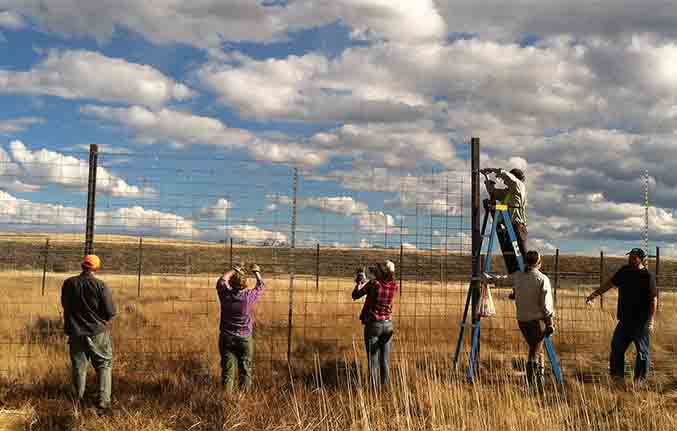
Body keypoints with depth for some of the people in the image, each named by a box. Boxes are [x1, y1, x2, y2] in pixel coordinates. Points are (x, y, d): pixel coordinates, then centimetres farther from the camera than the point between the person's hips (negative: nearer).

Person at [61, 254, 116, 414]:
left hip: (75, 333, 3)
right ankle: (103, 401, 1)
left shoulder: (68, 284, -5)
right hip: (97, 333, -3)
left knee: (78, 367, 15)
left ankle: (78, 402, 21)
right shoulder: (101, 286, -15)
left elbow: (64, 304, 11)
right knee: (104, 365, 10)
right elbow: (111, 312, -12)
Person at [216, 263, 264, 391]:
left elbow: (221, 280, 14)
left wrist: (234, 270, 24)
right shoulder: (249, 297, -12)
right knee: (245, 371, 7)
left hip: (226, 338, 2)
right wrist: (256, 272, 23)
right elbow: (260, 285, 7)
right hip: (244, 338, -1)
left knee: (227, 371, 5)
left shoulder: (225, 295, -7)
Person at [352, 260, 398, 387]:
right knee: (385, 360, 12)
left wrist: (359, 282, 9)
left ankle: (374, 387, 2)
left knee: (373, 360, 2)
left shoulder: (373, 284, -16)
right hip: (388, 325, 4)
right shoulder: (394, 286, -2)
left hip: (373, 325, -4)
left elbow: (355, 296, -6)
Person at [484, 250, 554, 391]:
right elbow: (546, 305, -12)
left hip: (522, 320, 5)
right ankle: (533, 387, -5)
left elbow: (503, 278, 21)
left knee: (536, 349, 20)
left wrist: (489, 277, 39)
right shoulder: (542, 279, -9)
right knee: (534, 353, -1)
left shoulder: (517, 276, 3)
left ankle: (539, 383, 23)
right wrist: (550, 323, -6)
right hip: (537, 320, -4)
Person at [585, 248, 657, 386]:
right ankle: (618, 376, 19)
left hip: (641, 322, -6)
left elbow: (653, 300, -14)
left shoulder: (648, 276, -11)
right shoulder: (624, 271, 7)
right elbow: (610, 283, 19)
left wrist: (651, 320, -20)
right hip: (625, 320, 6)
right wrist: (594, 294, 18)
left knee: (642, 351, 3)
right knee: (617, 347, 8)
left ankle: (639, 380, 15)